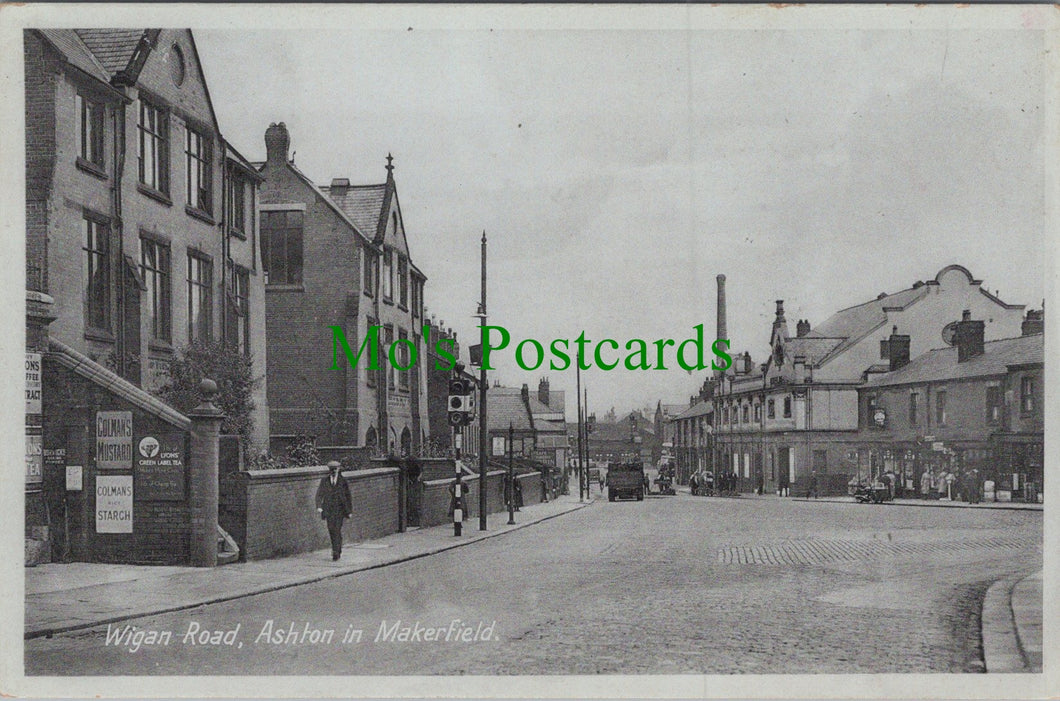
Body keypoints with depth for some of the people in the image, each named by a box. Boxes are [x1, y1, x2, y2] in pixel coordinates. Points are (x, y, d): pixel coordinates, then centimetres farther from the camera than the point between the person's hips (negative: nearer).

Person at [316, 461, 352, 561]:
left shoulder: (343, 482, 2)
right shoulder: (324, 481, 7)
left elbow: (348, 497, 6)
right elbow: (319, 494, 4)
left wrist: (350, 511, 5)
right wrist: (319, 506, -12)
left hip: (339, 510, -2)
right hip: (328, 510, 3)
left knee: (337, 530, -12)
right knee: (331, 530, 4)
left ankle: (336, 552, -13)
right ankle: (337, 550, 21)